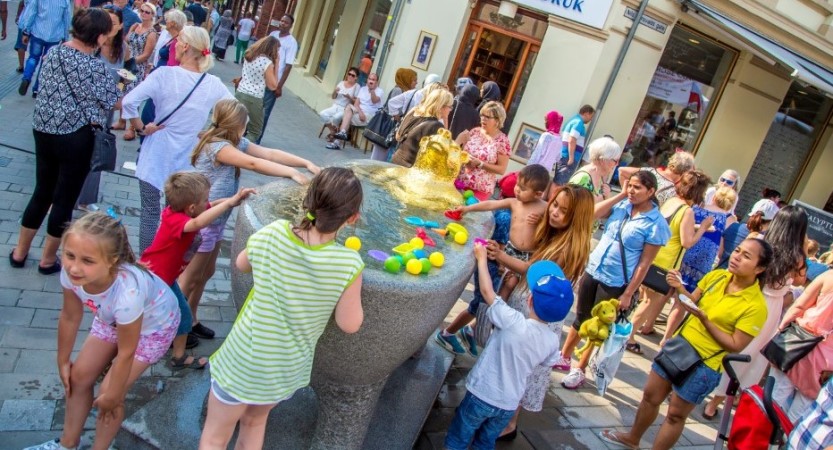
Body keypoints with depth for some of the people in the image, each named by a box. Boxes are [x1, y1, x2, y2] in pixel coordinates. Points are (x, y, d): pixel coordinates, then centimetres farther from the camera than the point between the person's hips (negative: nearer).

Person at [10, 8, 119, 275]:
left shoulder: (53, 53, 4)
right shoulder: (93, 66, -16)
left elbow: (52, 87, 14)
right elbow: (113, 102, -9)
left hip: (43, 130, 7)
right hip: (75, 138, -7)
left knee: (42, 192, 20)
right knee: (64, 199, 7)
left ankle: (20, 252, 31)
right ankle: (48, 260, 20)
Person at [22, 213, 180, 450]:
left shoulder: (127, 292, -45)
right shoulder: (71, 271, -31)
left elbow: (126, 353, -28)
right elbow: (70, 317, -9)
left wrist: (112, 395, -13)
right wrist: (63, 360, 5)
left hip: (153, 325, -5)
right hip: (112, 319, 6)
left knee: (108, 394, -5)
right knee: (79, 375, 10)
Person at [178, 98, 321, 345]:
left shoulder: (237, 143, 3)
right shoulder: (217, 146, -24)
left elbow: (270, 153, -3)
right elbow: (253, 163, -32)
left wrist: (307, 164, -12)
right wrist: (292, 173, -32)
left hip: (216, 221, 9)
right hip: (202, 222, -9)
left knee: (205, 274, 20)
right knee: (191, 277, 7)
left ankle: (190, 320, 37)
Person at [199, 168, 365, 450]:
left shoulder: (273, 233, -21)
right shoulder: (348, 264, -26)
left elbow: (242, 264, 0)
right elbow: (349, 324, -13)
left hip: (244, 361, -1)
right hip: (287, 372, 1)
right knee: (255, 421, 32)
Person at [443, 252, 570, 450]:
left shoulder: (514, 323, -27)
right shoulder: (553, 341, -10)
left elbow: (487, 291, -18)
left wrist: (481, 257, -5)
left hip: (482, 395, -4)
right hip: (509, 405, 5)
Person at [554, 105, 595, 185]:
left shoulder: (573, 120, 20)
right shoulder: (579, 123, -10)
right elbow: (571, 141, -21)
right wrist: (571, 158, -21)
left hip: (563, 155, 10)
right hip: (568, 157, -10)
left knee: (557, 180, 11)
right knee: (561, 183, -10)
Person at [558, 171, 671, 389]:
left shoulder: (655, 223, -14)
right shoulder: (621, 205, 0)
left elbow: (644, 264, -13)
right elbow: (593, 214, -13)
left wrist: (628, 294, -13)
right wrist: (621, 195, -11)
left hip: (615, 283, -4)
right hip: (593, 270, 5)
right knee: (580, 318, 17)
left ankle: (579, 370, 25)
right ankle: (563, 358, 34)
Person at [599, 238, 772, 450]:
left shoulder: (756, 306, -19)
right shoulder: (716, 276, -3)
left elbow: (735, 346, -18)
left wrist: (704, 319, -26)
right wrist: (680, 289, -12)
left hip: (704, 366, -6)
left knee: (676, 414, 9)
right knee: (650, 396, 19)